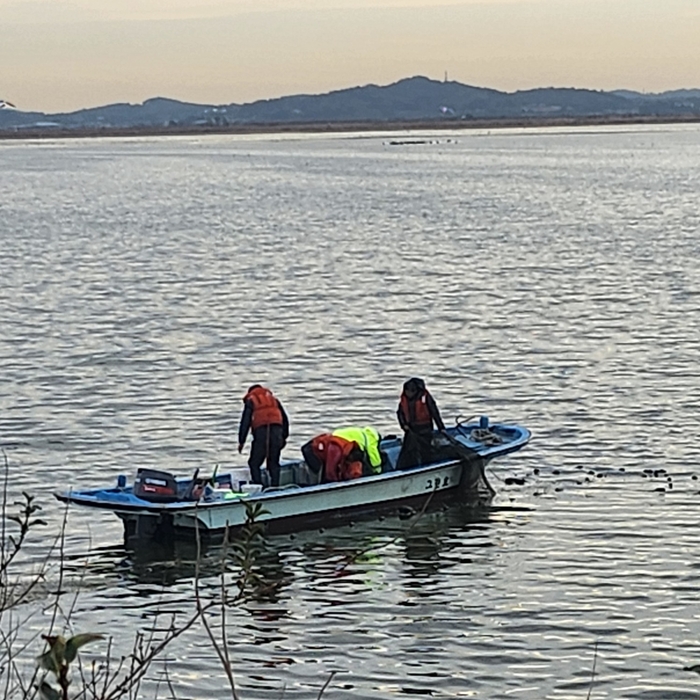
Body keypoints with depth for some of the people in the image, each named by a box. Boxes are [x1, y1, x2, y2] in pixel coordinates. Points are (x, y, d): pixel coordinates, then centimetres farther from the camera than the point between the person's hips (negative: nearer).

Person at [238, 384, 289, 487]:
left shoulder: (250, 401, 14)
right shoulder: (273, 399, 26)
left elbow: (245, 422, 5)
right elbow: (285, 419, 22)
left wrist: (241, 441, 6)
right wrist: (284, 437, 26)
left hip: (261, 431, -4)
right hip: (277, 431, 4)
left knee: (254, 463, 5)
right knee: (273, 463, 12)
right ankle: (275, 486, 4)